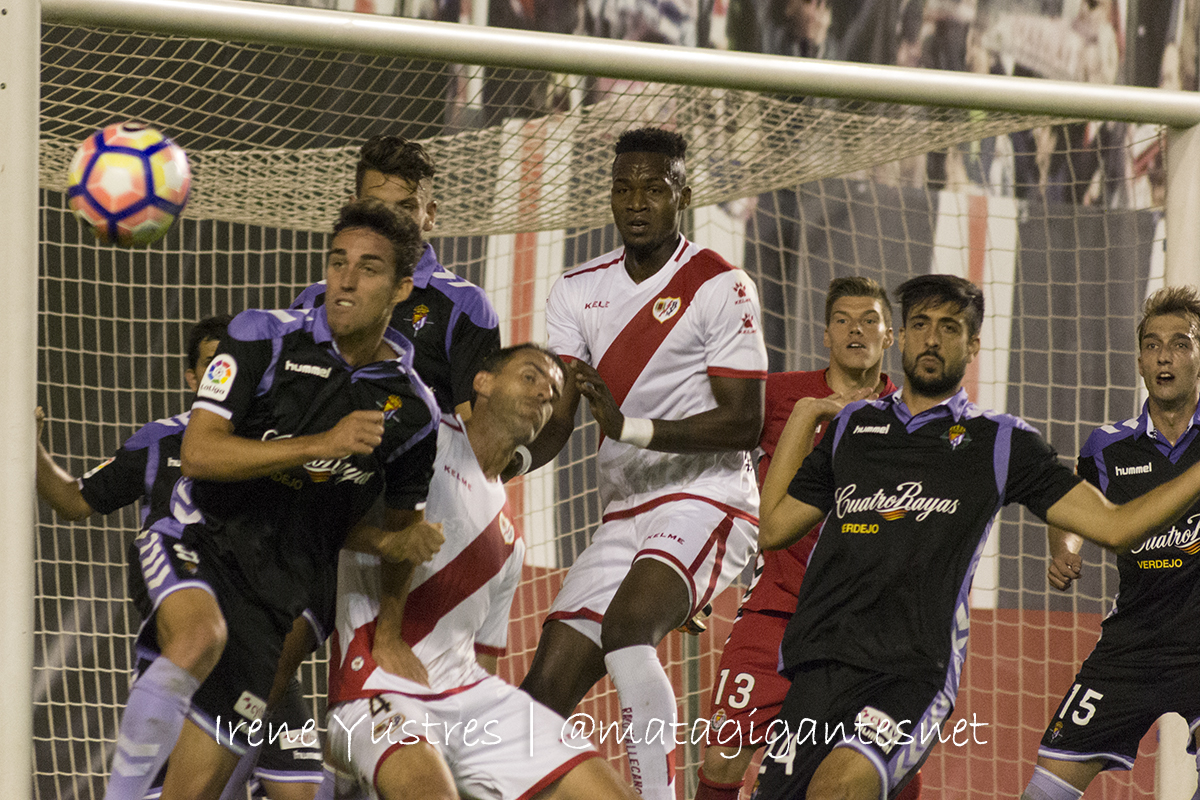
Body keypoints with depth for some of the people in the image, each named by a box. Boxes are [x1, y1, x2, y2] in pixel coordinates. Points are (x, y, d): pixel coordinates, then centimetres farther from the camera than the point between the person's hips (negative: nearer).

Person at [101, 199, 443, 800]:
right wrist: (320, 445, -22)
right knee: (202, 638, -38)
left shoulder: (410, 410, 2)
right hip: (201, 543, -3)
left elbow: (386, 520, 17)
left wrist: (396, 540, -8)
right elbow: (197, 453, -15)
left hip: (278, 593, 3)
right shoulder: (266, 338, -6)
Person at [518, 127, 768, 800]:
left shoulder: (719, 286, -6)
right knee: (548, 685, 0)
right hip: (625, 513, 7)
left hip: (707, 500, -7)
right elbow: (555, 422, 3)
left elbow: (744, 421, -13)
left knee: (628, 621, -34)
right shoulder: (578, 292, 11)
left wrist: (631, 426, -26)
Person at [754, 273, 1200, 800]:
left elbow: (1114, 525, 8)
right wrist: (804, 416, 23)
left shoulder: (1001, 443, 11)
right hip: (820, 663, 4)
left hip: (914, 674, -4)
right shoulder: (852, 425, 20)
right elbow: (774, 528, 23)